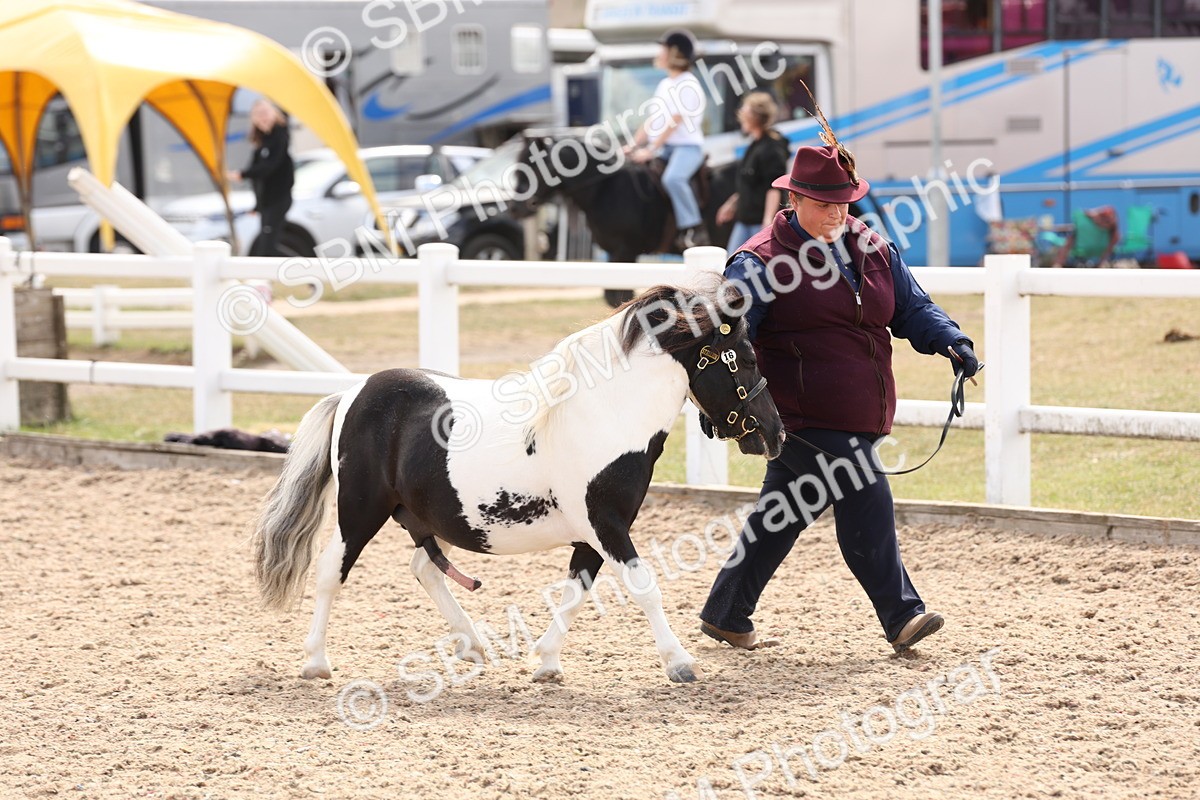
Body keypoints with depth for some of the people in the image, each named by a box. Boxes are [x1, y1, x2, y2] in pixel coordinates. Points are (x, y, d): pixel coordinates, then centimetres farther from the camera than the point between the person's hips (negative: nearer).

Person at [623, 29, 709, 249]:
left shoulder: (688, 86, -10)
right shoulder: (665, 85, 17)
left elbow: (673, 123, -18)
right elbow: (652, 121, 18)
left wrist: (650, 150, -22)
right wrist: (634, 145, 5)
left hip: (687, 146, -9)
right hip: (663, 146, 10)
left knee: (672, 178, -35)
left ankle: (694, 229, -28)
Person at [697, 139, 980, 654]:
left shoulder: (874, 250, 12)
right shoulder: (761, 262, -8)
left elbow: (912, 307, 16)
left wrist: (950, 341, -3)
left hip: (861, 418, 7)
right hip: (807, 422, -7)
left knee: (780, 516, 14)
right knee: (867, 503, -15)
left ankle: (725, 616, 26)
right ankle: (901, 617, -8)